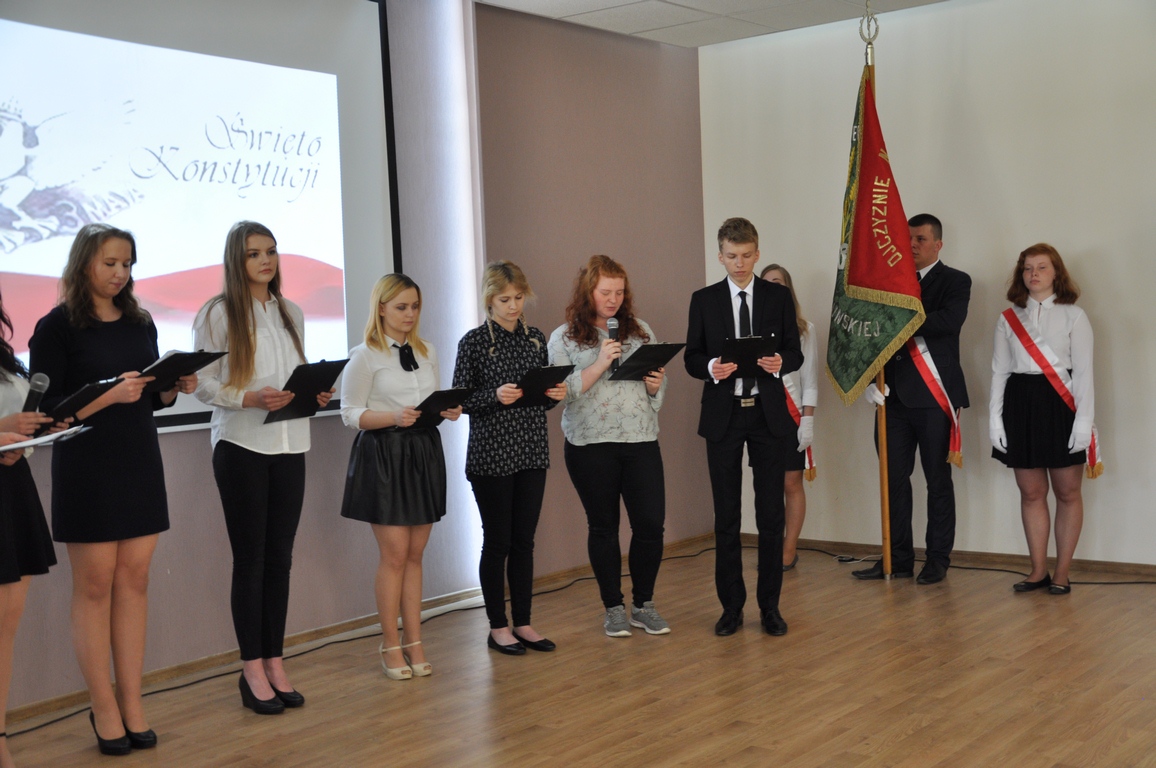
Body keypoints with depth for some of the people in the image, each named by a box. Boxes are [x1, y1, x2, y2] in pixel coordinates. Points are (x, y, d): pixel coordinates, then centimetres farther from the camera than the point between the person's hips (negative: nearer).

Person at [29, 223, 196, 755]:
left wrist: (177, 386, -5)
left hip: (140, 464, 5)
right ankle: (104, 708, 10)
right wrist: (110, 395, -22)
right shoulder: (56, 327, -6)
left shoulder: (140, 323, 10)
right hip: (85, 469, -5)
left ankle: (131, 703, 11)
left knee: (133, 580, 5)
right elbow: (47, 409, -10)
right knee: (94, 585, 0)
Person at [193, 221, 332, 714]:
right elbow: (203, 383, -7)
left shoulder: (291, 314, 13)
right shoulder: (218, 314, -3)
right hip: (241, 446, -4)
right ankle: (252, 669, 11)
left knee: (280, 557, 7)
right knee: (250, 558, 1)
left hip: (289, 446, 5)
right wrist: (250, 398, -21)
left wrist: (316, 393, -4)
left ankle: (275, 662, 17)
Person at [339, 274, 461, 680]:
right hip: (384, 454, -5)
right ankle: (391, 644, 11)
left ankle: (413, 641, 16)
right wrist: (394, 417, -22)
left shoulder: (428, 352, 12)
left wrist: (448, 411, -5)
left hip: (425, 452, 5)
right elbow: (350, 414, -8)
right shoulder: (364, 356, -6)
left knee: (415, 555, 9)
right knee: (394, 555, -2)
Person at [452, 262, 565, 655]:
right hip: (491, 456, -4)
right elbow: (460, 401, -7)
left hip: (531, 452, 5)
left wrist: (555, 394, -6)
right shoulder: (474, 342, -6)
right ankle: (498, 626, 16)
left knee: (524, 540, 10)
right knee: (497, 541, 4)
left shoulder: (536, 338, 8)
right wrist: (496, 397, -22)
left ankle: (523, 623, 20)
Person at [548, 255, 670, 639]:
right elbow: (560, 391, -8)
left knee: (651, 523, -1)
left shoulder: (641, 331, 11)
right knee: (603, 526, 7)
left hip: (641, 439, 3)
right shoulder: (564, 338, 2)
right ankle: (614, 608, 21)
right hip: (591, 445, -2)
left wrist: (657, 384, -4)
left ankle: (643, 604, 17)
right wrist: (599, 365, -16)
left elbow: (657, 385, 18)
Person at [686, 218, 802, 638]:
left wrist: (780, 362, -19)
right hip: (723, 415, 0)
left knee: (771, 513, 4)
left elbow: (795, 353, 4)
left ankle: (770, 605, 14)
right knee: (726, 516, 5)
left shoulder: (778, 296, 6)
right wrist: (711, 367, -18)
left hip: (768, 414, 0)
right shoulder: (704, 300, 5)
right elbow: (691, 358, 4)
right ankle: (731, 605, 14)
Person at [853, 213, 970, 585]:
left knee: (938, 480, 4)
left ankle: (938, 560, 13)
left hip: (934, 396, -4)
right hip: (895, 395, 4)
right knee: (894, 479, 6)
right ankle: (899, 559, 15)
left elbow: (950, 320, -19)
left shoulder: (955, 282, 2)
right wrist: (871, 379, -5)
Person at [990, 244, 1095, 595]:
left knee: (1067, 493, 3)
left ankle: (1062, 573, 12)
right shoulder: (1008, 319, 9)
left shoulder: (1073, 316, 1)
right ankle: (1038, 571, 16)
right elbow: (999, 371, 8)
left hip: (1060, 405, -3)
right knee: (1031, 493, 7)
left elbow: (1084, 372, -3)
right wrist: (995, 419, 2)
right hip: (1020, 405, 3)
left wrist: (1084, 420, -11)